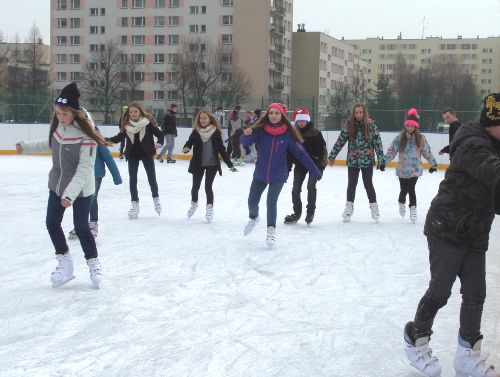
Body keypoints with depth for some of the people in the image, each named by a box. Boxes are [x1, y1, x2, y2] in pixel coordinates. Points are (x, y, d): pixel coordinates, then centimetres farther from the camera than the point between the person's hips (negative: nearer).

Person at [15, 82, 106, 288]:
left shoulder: (85, 136, -26)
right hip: (57, 185, 7)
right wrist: (26, 147, 24)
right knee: (52, 223, 7)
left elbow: (84, 169, -28)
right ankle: (64, 264, 22)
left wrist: (70, 193, -35)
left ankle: (93, 263, 23)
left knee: (81, 227, 0)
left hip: (81, 190, -7)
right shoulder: (58, 127, -4)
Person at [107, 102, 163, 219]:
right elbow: (120, 136, 2)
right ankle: (134, 204, 15)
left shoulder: (148, 122, -15)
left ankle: (156, 199, 30)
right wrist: (107, 140, -10)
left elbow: (159, 133, -11)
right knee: (132, 179, 5)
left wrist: (160, 142, -30)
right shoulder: (126, 124, -8)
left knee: (152, 178, 9)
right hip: (132, 155, 2)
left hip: (146, 154, -2)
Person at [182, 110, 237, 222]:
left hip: (212, 164, -2)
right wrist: (186, 148, -32)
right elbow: (189, 142, -7)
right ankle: (194, 203, 37)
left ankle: (209, 208, 16)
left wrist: (230, 164, -6)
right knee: (195, 186, 10)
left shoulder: (216, 132, -7)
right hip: (198, 164, 2)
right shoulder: (196, 132, -4)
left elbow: (222, 150, -4)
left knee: (208, 186, -4)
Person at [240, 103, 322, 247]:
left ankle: (271, 232, 0)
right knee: (252, 200, 12)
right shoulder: (260, 130, -10)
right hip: (260, 174, 2)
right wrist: (246, 135, -47)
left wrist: (316, 172, -8)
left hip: (278, 175, -2)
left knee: (271, 201, -15)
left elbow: (301, 153, -8)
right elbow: (245, 142, -23)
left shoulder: (288, 134, -11)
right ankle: (253, 218, 45)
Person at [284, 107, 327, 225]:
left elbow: (322, 149, -10)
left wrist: (322, 163, -16)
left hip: (314, 163, -4)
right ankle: (297, 212, 19)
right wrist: (287, 166, 4)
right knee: (296, 189, 2)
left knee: (311, 186, -12)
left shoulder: (315, 132, -10)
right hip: (300, 164, 4)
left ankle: (310, 212, 3)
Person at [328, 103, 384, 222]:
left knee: (368, 184, 7)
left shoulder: (371, 125, -6)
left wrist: (381, 159, -6)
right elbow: (340, 141, 2)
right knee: (351, 184, 9)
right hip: (352, 161, 1)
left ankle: (374, 207, 22)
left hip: (367, 161, -1)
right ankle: (349, 208, 22)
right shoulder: (349, 126, -3)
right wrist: (332, 156, 3)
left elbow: (378, 142, -4)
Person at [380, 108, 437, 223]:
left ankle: (413, 208, 9)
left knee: (411, 189, -9)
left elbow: (427, 152, 8)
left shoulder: (421, 138, -2)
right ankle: (401, 203, 41)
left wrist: (433, 164, 15)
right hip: (402, 169, 1)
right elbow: (391, 151, -5)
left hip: (415, 169, -1)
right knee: (404, 189, 11)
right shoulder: (399, 138, -5)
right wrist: (384, 162, -13)